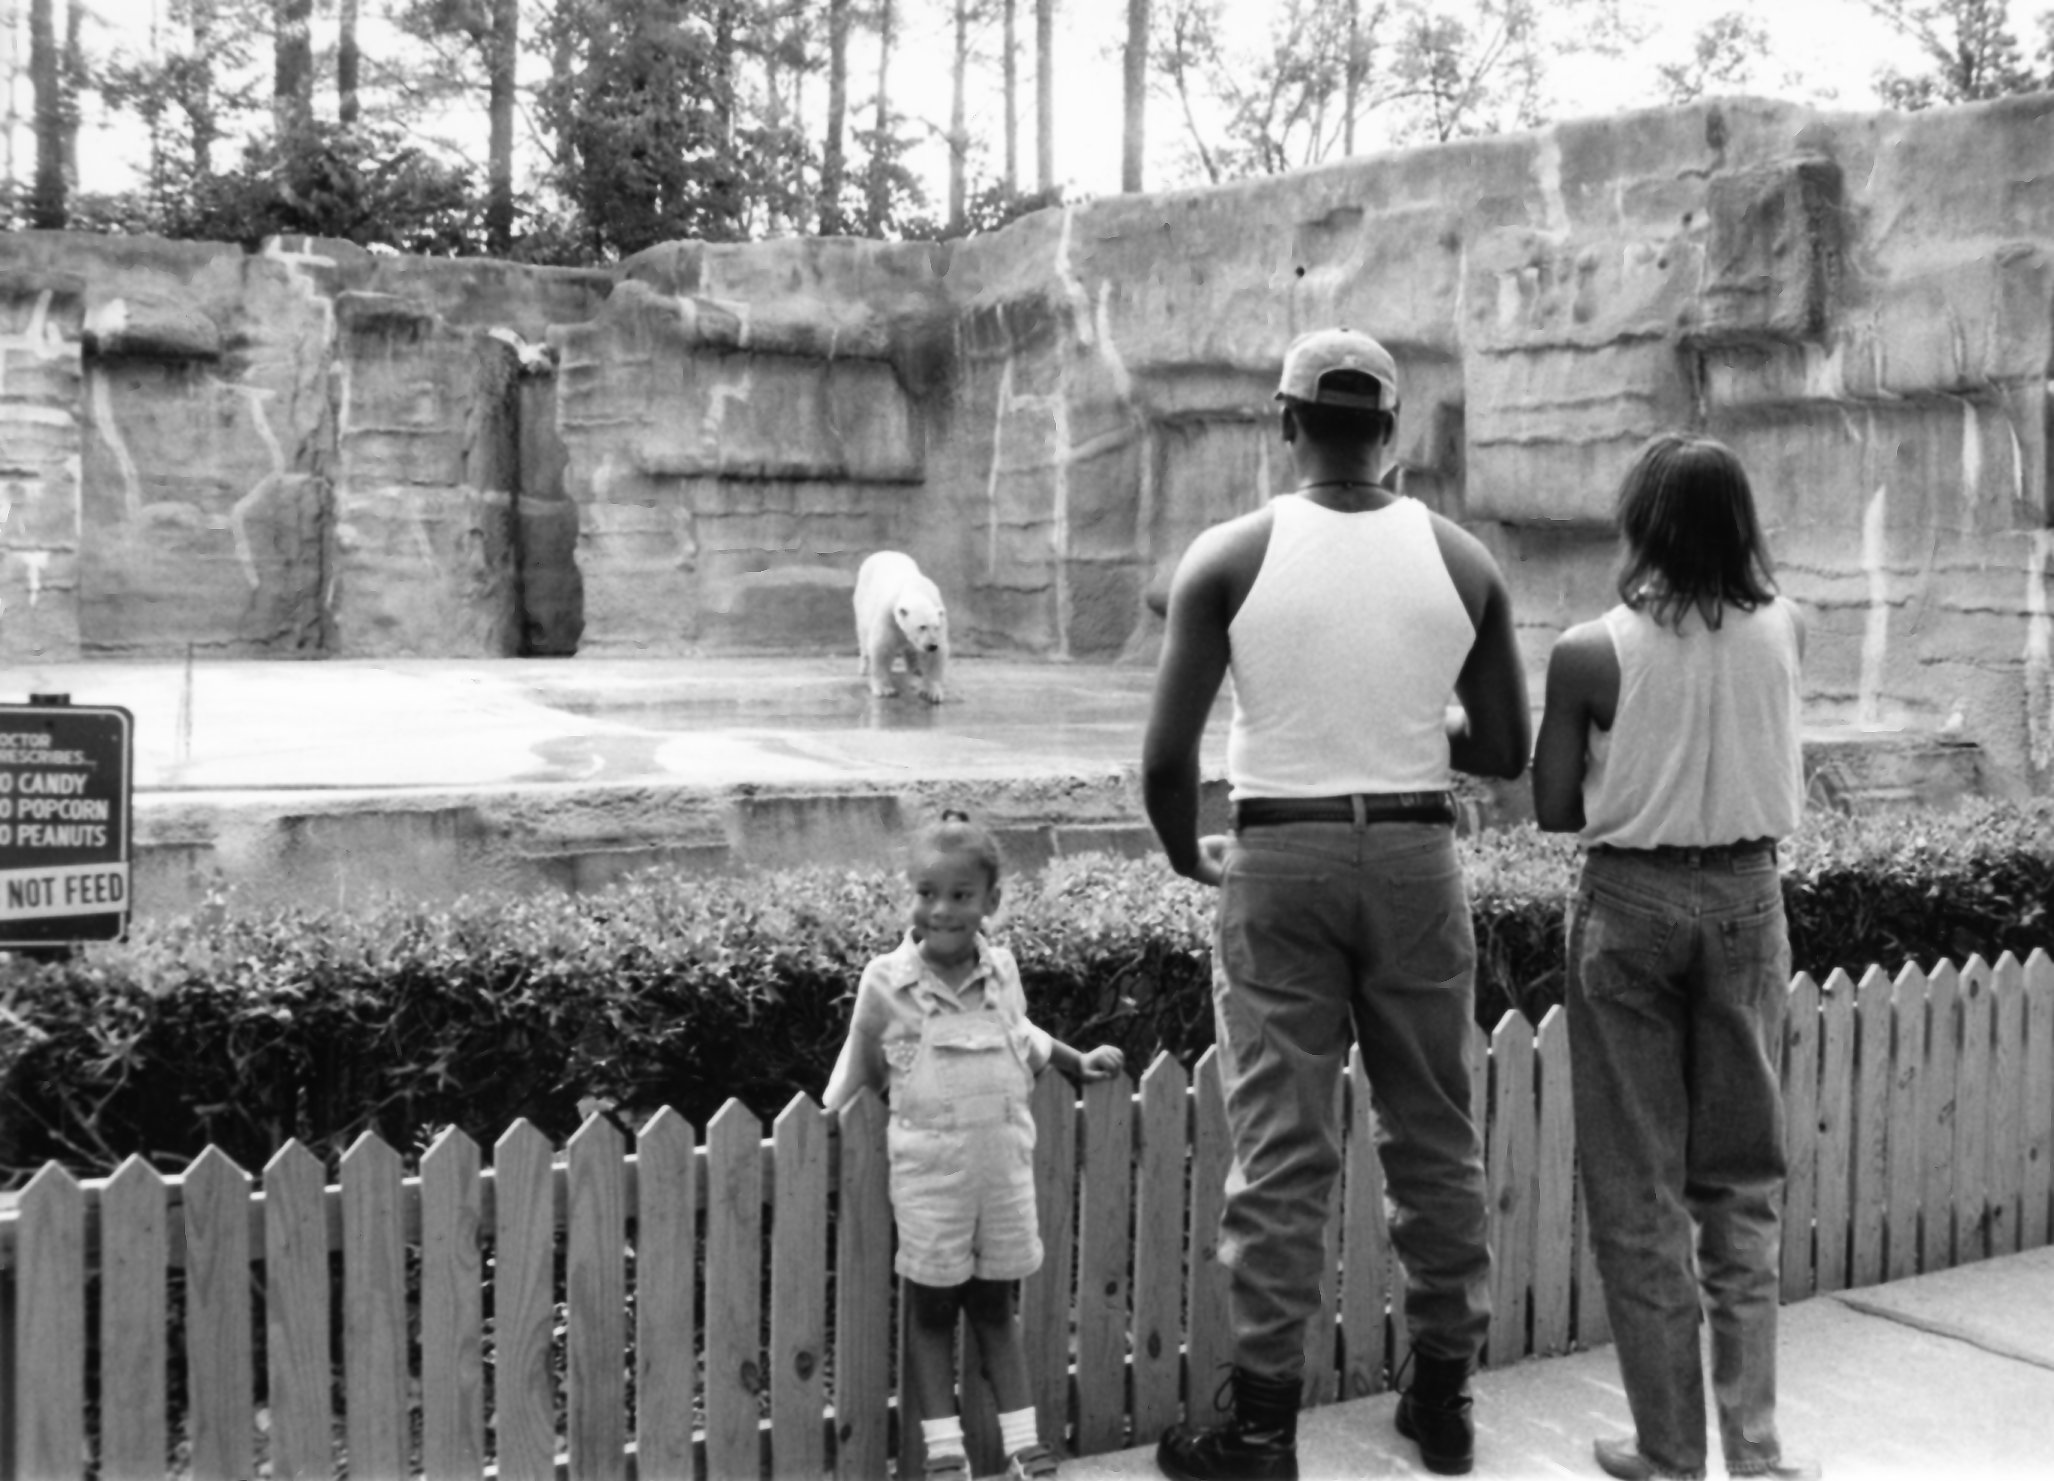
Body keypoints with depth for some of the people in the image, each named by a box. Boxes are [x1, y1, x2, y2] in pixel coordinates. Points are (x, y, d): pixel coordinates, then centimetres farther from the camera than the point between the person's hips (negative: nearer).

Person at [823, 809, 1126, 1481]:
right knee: (932, 1312, 6)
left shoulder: (1002, 969, 2)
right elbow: (859, 1066, 5)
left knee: (997, 1309, 12)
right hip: (927, 1175, -3)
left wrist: (1076, 1062, 27)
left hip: (1005, 1166, 3)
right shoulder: (885, 981, -8)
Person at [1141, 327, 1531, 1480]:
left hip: (1283, 858, -2)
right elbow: (1506, 750, 4)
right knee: (1436, 1135, 14)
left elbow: (1168, 756, -9)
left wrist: (1191, 857, 9)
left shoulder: (1233, 557, -7)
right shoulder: (1463, 560, 0)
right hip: (1417, 855, 2)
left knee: (1283, 1148, 3)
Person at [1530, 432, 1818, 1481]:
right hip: (1745, 897, 3)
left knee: (1638, 1186, 8)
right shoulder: (1784, 631, -5)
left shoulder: (1590, 653, -14)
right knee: (1741, 1178, 15)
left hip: (1630, 902, -3)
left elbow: (1553, 809, -5)